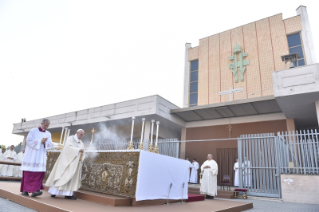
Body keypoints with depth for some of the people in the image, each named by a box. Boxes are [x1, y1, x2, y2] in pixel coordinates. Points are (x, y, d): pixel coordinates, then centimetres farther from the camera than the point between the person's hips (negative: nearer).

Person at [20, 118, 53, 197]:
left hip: (41, 156, 3)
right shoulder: (33, 131, 1)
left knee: (40, 172, -8)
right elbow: (28, 140, -10)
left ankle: (35, 190, -7)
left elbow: (50, 145, 5)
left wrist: (45, 142, -15)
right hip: (31, 155, -3)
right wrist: (40, 141, -14)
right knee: (29, 172, -2)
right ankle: (25, 190, 8)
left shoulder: (48, 134, 11)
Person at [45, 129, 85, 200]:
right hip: (66, 160, -5)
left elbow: (81, 154, 10)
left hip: (74, 163, 5)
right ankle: (54, 191, 6)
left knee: (71, 177, 1)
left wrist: (81, 158, -11)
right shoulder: (70, 138, -4)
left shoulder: (81, 143, 13)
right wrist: (78, 150, -27)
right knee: (61, 175, -4)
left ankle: (68, 194, 1)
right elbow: (69, 147, -21)